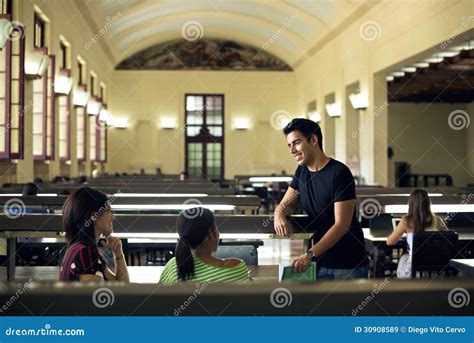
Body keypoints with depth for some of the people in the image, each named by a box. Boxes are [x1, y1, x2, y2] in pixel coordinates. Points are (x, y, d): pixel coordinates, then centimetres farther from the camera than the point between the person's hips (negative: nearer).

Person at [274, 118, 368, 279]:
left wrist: (309, 255, -28)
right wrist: (279, 214, -13)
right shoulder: (302, 171, 7)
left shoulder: (339, 173, -16)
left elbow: (342, 224, -20)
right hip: (320, 262, 6)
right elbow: (286, 203, 12)